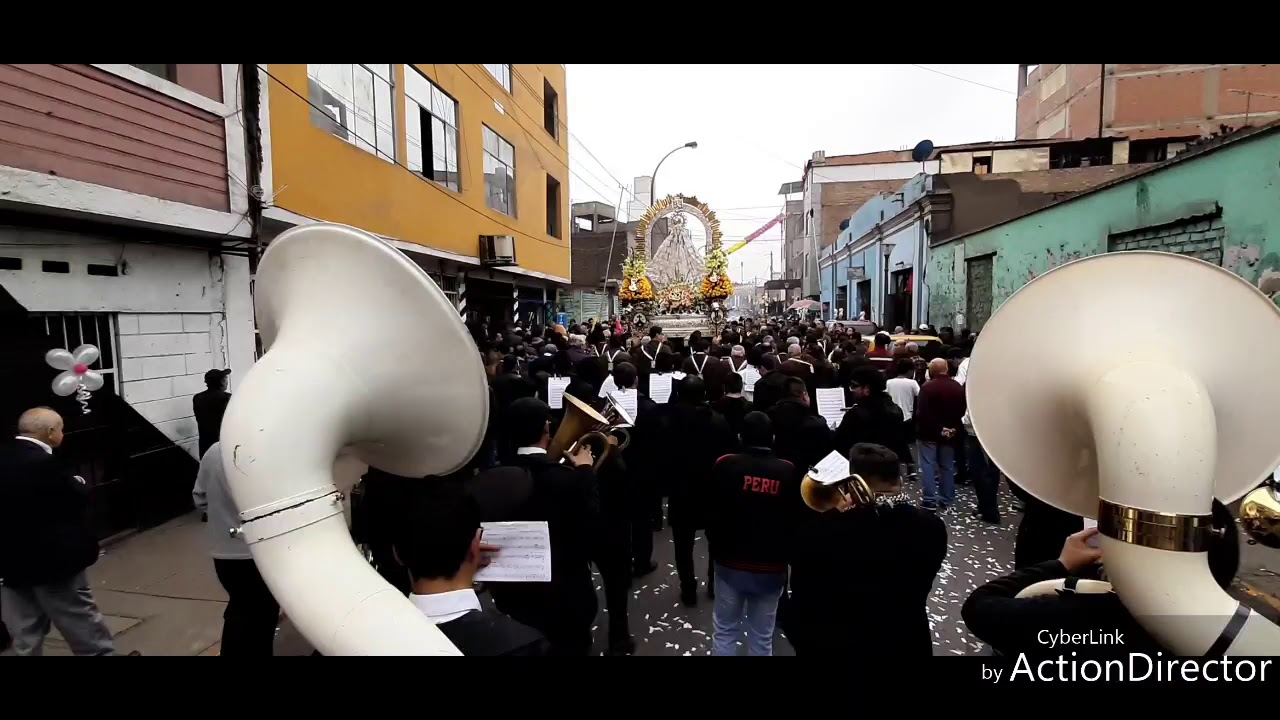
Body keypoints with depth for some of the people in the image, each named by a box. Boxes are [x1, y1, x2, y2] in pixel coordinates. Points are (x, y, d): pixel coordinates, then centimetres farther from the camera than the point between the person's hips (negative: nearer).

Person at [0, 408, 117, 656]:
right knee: (81, 621, 10)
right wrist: (77, 484, 2)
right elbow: (79, 500, -17)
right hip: (50, 559, -7)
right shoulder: (42, 463, -23)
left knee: (26, 637, 17)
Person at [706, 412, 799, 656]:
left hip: (730, 563, -1)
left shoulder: (725, 464, -11)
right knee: (762, 638, 15)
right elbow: (796, 520, 2)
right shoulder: (788, 471, -7)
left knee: (725, 632, 16)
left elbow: (713, 513, -6)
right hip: (772, 567, 1)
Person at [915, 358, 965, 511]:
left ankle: (930, 500, -3)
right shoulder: (958, 387, 7)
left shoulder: (927, 387, -14)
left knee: (928, 466, -1)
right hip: (950, 434, 6)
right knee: (947, 467, 11)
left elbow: (922, 412, -19)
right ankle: (946, 501, 16)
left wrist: (937, 429, -12)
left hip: (929, 433, -5)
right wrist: (953, 428, 3)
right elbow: (962, 411, 9)